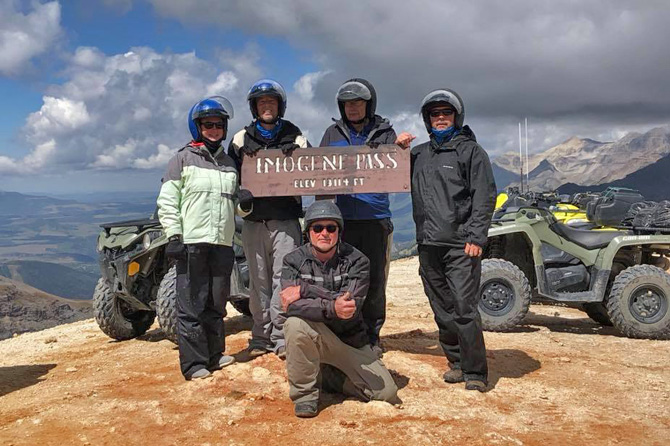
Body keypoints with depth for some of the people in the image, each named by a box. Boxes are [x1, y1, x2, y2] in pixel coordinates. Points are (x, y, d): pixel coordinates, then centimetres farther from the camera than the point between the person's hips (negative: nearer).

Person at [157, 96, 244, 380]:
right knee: (191, 305, -4)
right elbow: (167, 201, -2)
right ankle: (194, 364, 2)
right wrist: (174, 236, -11)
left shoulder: (229, 163, 19)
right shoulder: (183, 158, 4)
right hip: (191, 242, -5)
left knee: (216, 304, 11)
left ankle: (214, 355, 22)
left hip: (223, 242, 5)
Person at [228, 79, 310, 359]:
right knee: (258, 281, 6)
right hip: (253, 221, 2)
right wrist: (239, 199, -3)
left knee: (283, 279, -4)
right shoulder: (241, 139, 11)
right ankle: (261, 338, 15)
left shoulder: (296, 139, 8)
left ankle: (281, 337, 5)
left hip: (285, 221, -1)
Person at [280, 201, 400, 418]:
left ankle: (327, 374, 16)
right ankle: (305, 393, -11)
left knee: (387, 393, -9)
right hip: (312, 338, -1)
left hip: (351, 341, 2)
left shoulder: (357, 261, -9)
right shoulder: (294, 261, -8)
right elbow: (291, 305, -25)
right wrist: (332, 308, -40)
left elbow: (351, 305, -24)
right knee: (295, 324, -35)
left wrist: (305, 290, -25)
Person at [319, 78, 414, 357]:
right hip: (342, 218, 1)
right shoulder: (333, 133, 13)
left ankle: (371, 337, 16)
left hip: (376, 218, -1)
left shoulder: (384, 132, 9)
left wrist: (401, 149, -19)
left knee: (375, 282, 3)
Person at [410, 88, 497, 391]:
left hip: (460, 245, -5)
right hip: (428, 244, 5)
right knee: (442, 310, 10)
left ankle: (475, 372, 2)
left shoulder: (470, 150, 4)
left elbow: (485, 196, -3)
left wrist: (476, 237, -14)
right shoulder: (419, 154, 18)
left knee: (464, 308, -8)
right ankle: (456, 363, 23)